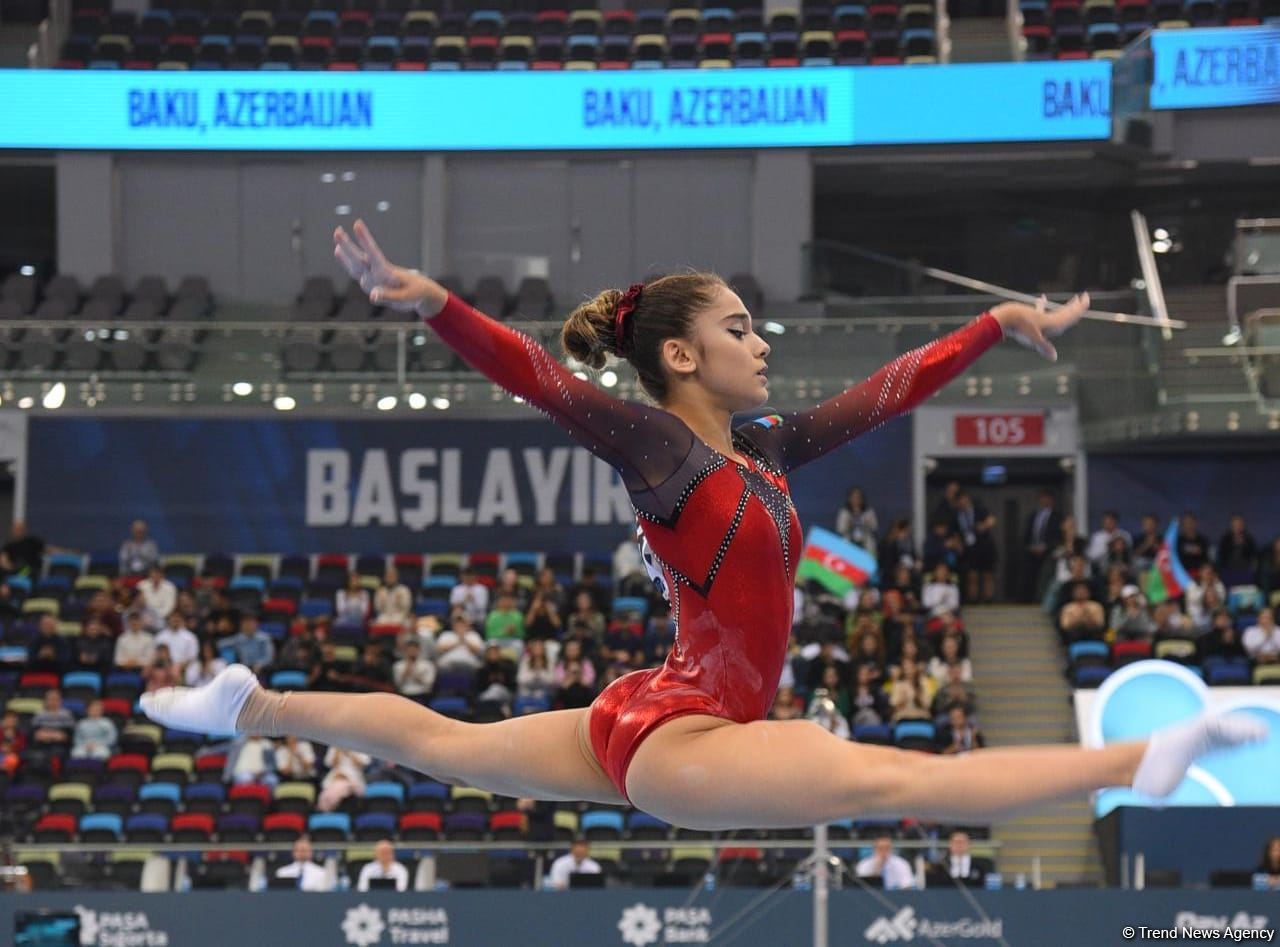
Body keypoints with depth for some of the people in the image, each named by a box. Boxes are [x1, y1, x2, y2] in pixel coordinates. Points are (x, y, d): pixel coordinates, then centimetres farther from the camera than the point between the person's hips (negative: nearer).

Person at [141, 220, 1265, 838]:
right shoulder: (654, 441, -12)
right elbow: (533, 372, -24)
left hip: (645, 726, 10)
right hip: (676, 740, -10)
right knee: (893, 779, -26)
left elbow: (887, 390, 17)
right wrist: (428, 301, -38)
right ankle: (1136, 762, -43)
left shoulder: (761, 447, 10)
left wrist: (999, 323, 21)